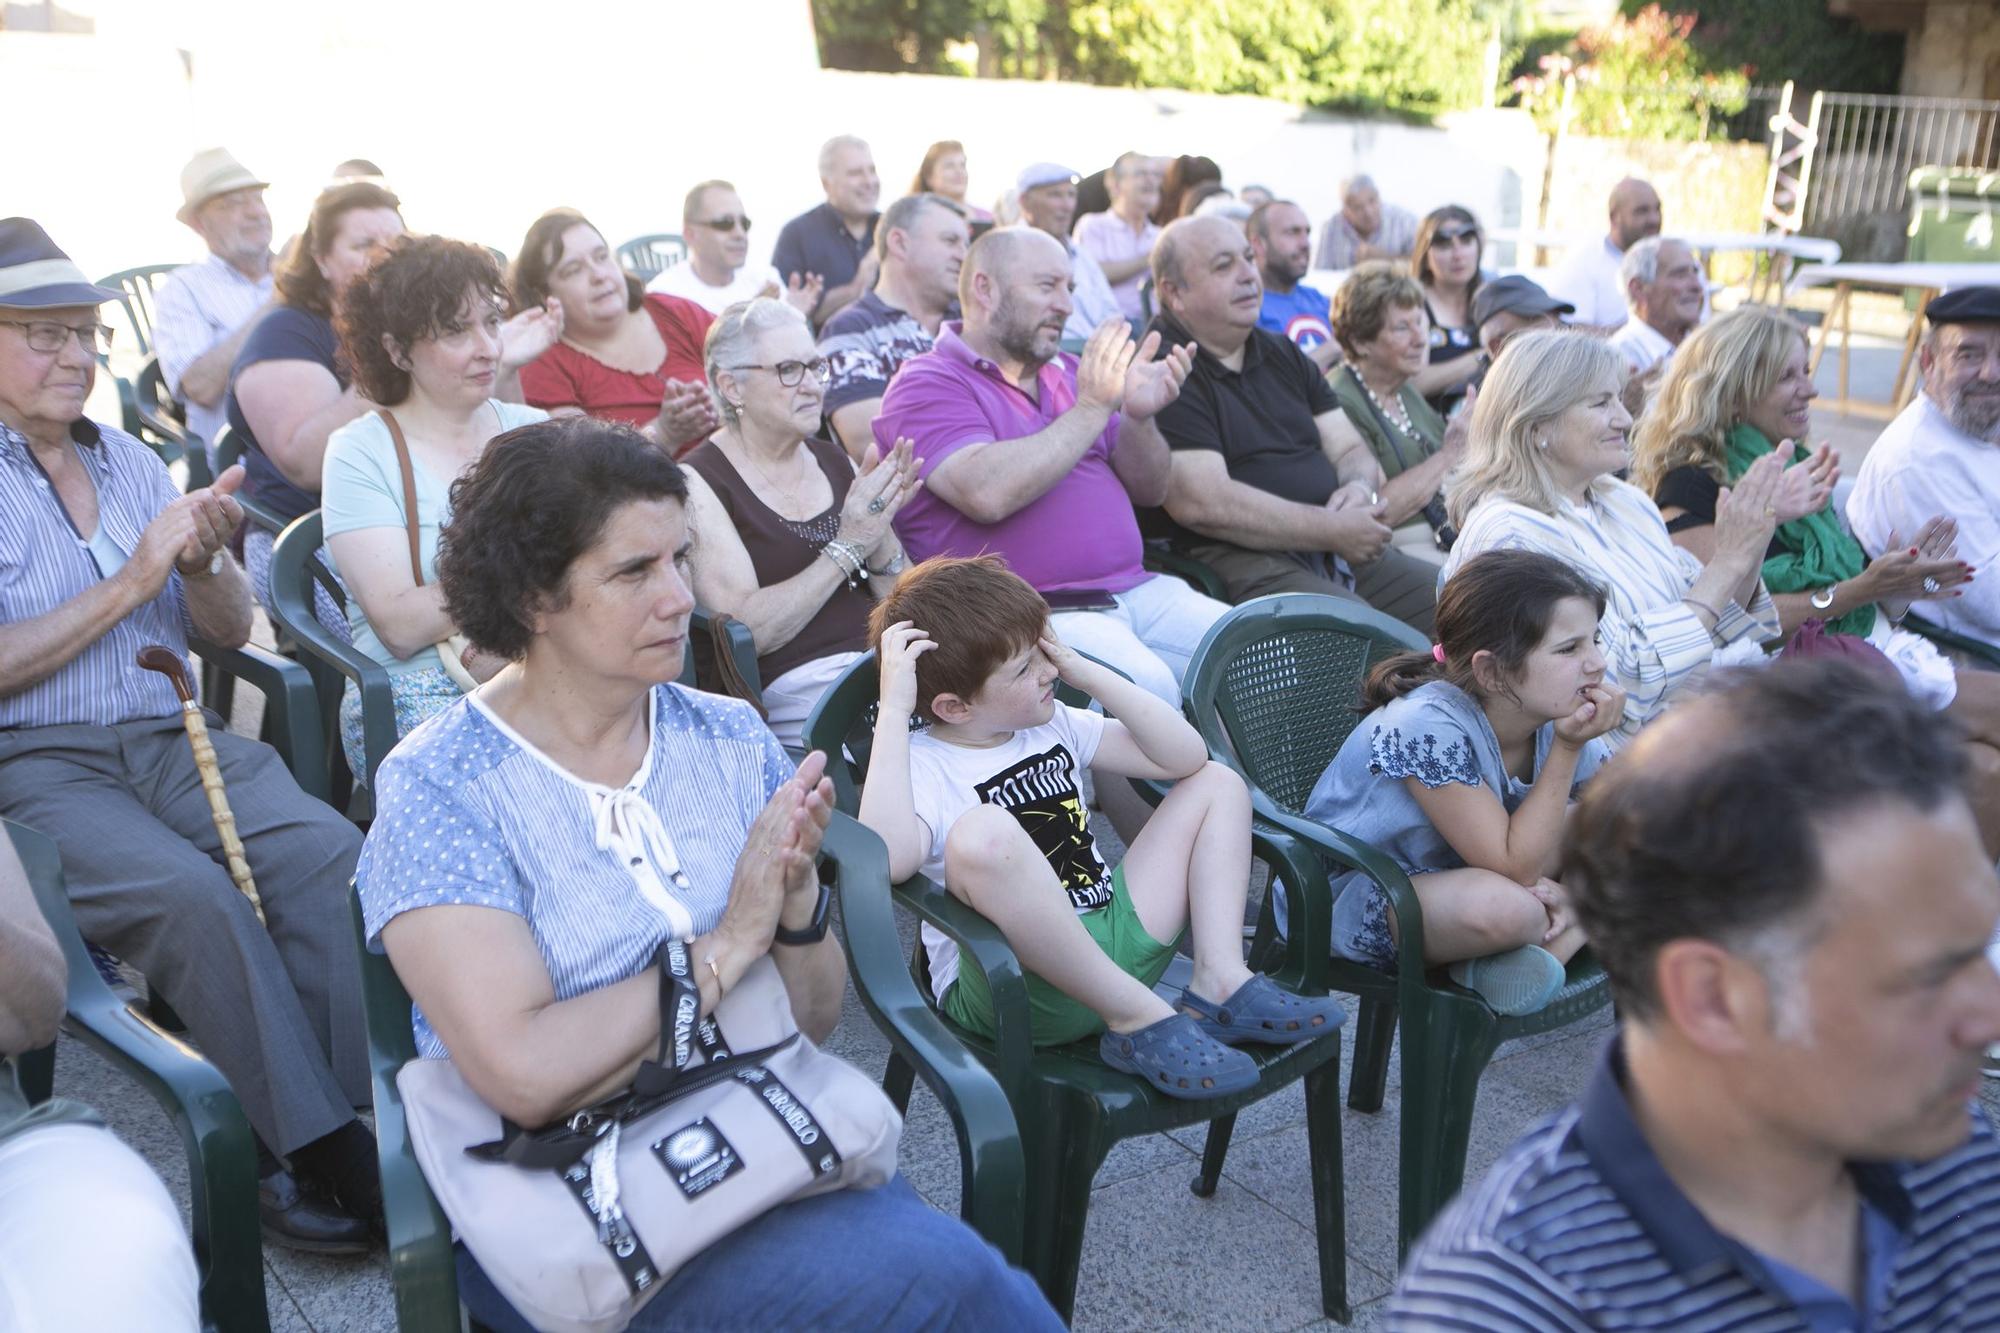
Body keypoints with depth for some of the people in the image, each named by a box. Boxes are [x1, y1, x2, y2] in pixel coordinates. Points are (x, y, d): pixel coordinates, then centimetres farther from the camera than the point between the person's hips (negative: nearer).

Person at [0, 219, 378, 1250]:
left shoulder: (133, 461, 17)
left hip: (175, 741, 4)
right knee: (192, 894, -32)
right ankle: (327, 1159, -22)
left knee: (328, 850, -25)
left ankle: (363, 1118, -24)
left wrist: (203, 560, -5)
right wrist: (133, 579, -12)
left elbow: (230, 632, 16)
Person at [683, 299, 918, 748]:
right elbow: (746, 631, -11)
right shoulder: (701, 483, 0)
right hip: (794, 685, -6)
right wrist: (848, 547, -12)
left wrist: (880, 529, -5)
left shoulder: (832, 460, 17)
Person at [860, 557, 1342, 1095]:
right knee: (984, 834, -39)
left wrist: (1087, 672, 2)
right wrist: (893, 711, -28)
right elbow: (887, 858, -33)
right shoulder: (922, 764, -10)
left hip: (1116, 942, 8)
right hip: (1008, 986, -8)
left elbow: (1186, 756, 9)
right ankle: (1137, 1016, -22)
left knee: (1218, 783, 13)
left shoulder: (1053, 725, 12)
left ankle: (1219, 980, -8)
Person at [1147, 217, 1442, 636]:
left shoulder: (1284, 357, 21)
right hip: (1241, 561, -8)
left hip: (1343, 551, 8)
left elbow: (1350, 450, 22)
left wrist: (1361, 488, -4)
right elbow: (1203, 504, -17)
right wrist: (1333, 530, -12)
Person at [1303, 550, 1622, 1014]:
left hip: (1460, 874, 8)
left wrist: (1562, 887, -23)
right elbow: (1516, 868, -29)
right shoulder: (1427, 727, -31)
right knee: (1505, 907, -38)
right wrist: (1568, 749, -31)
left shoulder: (1562, 719, -9)